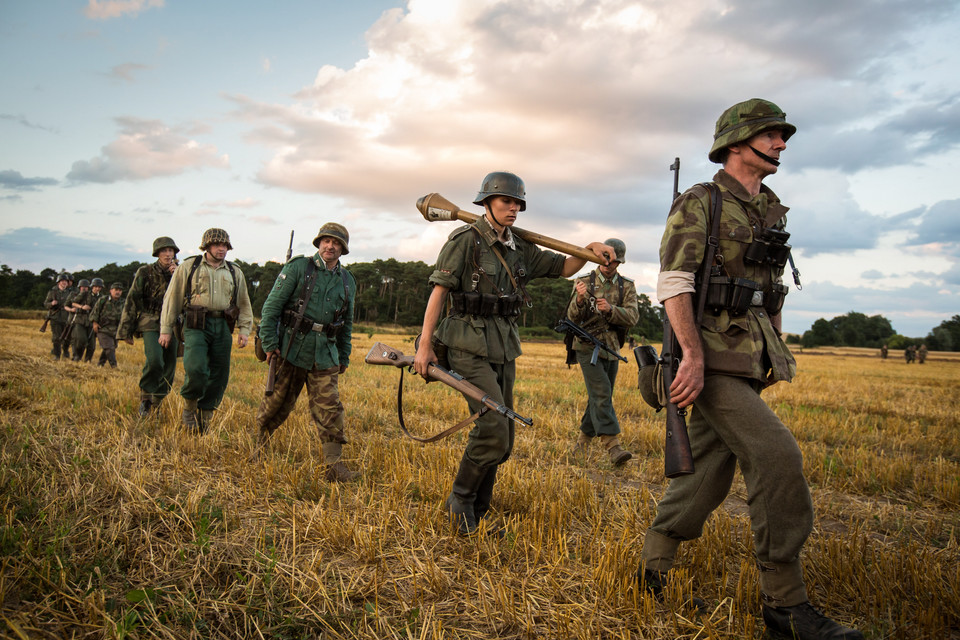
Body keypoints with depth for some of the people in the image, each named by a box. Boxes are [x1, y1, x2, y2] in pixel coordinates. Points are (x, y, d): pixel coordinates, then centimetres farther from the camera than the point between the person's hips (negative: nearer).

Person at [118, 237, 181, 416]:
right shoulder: (145, 272, 1)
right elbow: (131, 301, 2)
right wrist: (126, 331, 0)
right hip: (151, 325, -3)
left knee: (169, 366, 3)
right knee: (154, 361, -22)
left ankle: (157, 404, 19)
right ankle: (145, 398, -3)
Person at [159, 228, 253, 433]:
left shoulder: (235, 273, 16)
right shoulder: (189, 267, 7)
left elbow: (244, 304, 20)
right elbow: (172, 298, 6)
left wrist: (244, 330, 7)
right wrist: (166, 329, 2)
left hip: (223, 326, 4)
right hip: (196, 325, -3)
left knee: (219, 374, 3)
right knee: (195, 369, -20)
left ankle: (205, 416, 19)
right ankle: (189, 408, 6)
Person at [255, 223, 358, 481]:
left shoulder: (347, 281, 11)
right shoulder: (298, 267, -2)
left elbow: (347, 323, 20)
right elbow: (272, 305, -4)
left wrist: (344, 357, 20)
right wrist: (270, 343, -10)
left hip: (325, 354, 3)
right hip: (292, 348, -3)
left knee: (330, 409, -4)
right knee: (278, 402, 9)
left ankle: (334, 464, -2)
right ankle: (259, 442, 35)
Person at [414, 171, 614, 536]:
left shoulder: (522, 250, 12)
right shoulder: (465, 241, -6)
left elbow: (564, 268, 20)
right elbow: (439, 291, -8)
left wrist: (590, 249, 0)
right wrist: (424, 344, -13)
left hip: (504, 350, 7)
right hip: (470, 348, -7)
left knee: (502, 440, 9)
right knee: (494, 428, -19)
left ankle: (474, 516, 24)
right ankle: (461, 499, 4)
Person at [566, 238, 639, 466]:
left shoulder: (627, 287, 5)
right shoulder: (584, 282, -2)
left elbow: (632, 317, -9)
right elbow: (573, 318, -10)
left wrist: (610, 309, -28)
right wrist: (580, 300, -31)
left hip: (611, 350, 4)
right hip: (588, 347, -4)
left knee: (600, 399, 10)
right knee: (601, 394, -17)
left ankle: (582, 442, 26)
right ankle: (613, 447, -22)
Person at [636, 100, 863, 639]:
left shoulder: (772, 212, 18)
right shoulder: (698, 204, -6)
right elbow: (673, 283, -16)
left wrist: (778, 351, 19)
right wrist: (694, 356, -23)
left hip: (751, 361, 8)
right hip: (712, 356, -8)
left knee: (709, 468, 8)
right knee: (778, 456, -15)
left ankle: (654, 571, 24)